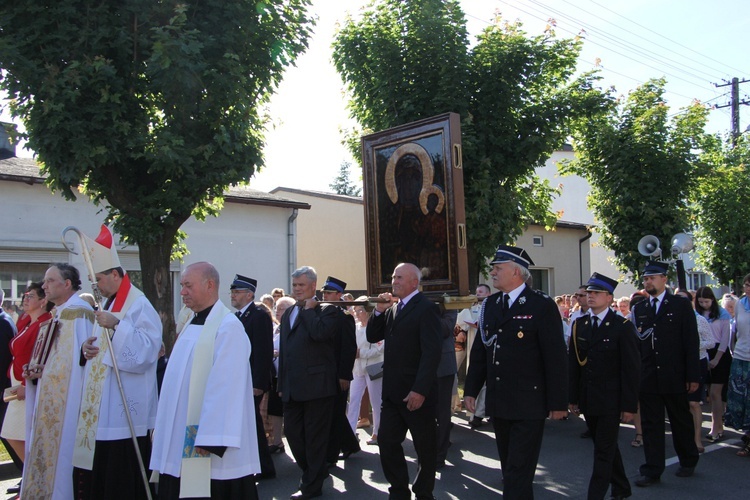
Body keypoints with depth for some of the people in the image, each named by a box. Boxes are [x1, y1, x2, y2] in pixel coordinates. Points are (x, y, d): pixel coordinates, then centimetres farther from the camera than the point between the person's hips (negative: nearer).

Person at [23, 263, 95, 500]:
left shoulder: (77, 313, -13)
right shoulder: (57, 315, 16)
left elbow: (79, 359, -20)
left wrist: (43, 369, -14)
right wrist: (36, 370, 2)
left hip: (67, 403, -9)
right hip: (50, 402, 9)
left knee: (60, 452, -4)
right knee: (46, 452, 12)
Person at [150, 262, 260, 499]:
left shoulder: (228, 327, -14)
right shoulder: (192, 324, 14)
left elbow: (226, 386, -20)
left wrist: (211, 440, -22)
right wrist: (162, 425, 15)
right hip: (182, 439, 8)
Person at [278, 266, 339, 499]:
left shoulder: (327, 311, -5)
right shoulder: (288, 314, 17)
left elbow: (320, 333, -27)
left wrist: (309, 309, -13)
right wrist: (282, 383, 17)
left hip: (317, 385, -7)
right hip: (292, 388, 7)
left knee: (315, 437, 3)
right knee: (292, 433, 12)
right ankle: (315, 471, 32)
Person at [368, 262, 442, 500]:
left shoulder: (426, 308, -13)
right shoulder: (392, 308, 12)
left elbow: (432, 352, -20)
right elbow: (372, 337, 13)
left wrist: (420, 390, -25)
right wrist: (379, 311, -3)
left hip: (417, 393, -7)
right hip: (392, 391, 7)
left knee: (425, 447, 9)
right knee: (386, 441, 8)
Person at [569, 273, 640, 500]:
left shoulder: (622, 327, -8)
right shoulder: (579, 325, 6)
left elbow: (631, 369, -9)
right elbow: (573, 363, 7)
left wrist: (629, 405, -12)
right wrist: (573, 397, 5)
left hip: (610, 401, -5)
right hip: (588, 400, 5)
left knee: (604, 451, -2)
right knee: (606, 447, 18)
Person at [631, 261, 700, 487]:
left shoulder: (681, 305, -2)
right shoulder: (638, 309, 7)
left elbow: (691, 342, -5)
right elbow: (634, 343, 6)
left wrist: (693, 376, -9)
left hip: (675, 377, -2)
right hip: (648, 379, 2)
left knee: (681, 422, 13)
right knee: (650, 425, 5)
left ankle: (688, 461, 34)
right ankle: (652, 470, 12)